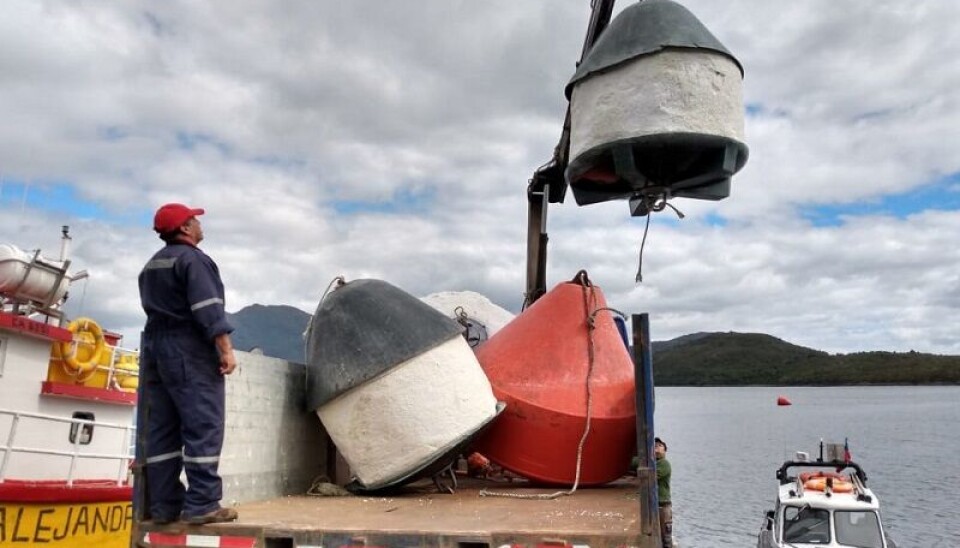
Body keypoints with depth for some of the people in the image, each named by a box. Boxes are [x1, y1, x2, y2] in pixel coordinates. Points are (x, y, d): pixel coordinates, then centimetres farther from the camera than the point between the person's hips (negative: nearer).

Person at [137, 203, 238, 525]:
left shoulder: (151, 265, 20)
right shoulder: (193, 259, -9)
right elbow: (208, 309, -19)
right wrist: (225, 349, -21)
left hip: (155, 348, 9)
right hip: (190, 351, -9)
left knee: (160, 431, 7)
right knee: (203, 427, -9)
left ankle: (163, 505, 8)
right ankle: (201, 504, -11)